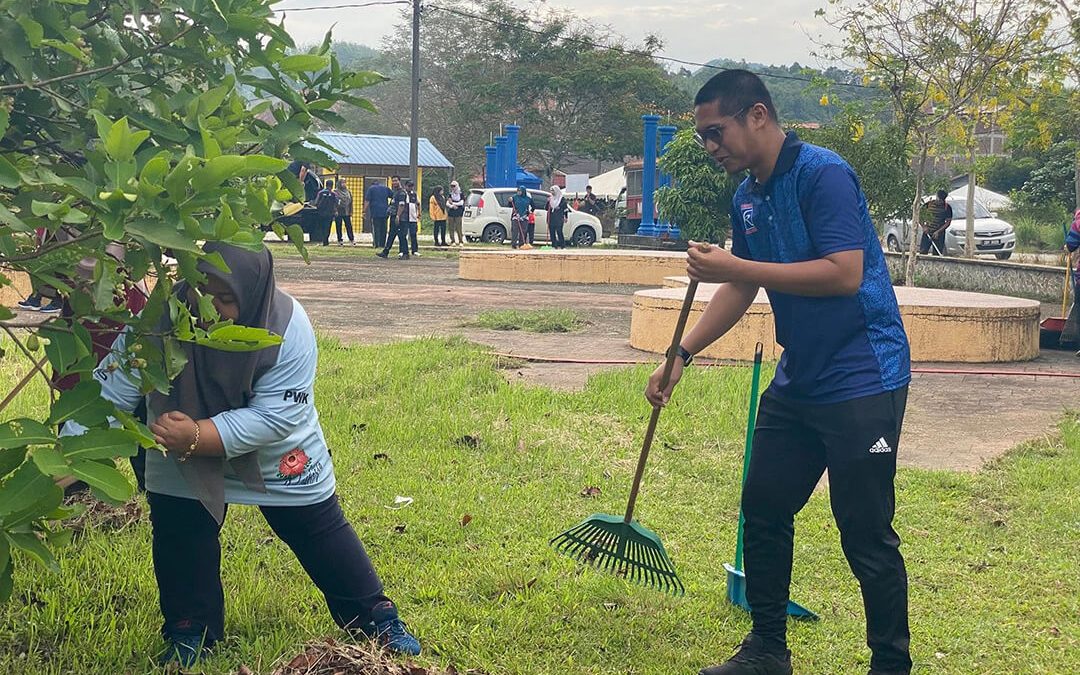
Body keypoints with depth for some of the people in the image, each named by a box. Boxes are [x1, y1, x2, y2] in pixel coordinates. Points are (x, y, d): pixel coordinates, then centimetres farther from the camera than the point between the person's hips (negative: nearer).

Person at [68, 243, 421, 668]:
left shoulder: (289, 329, -33)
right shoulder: (159, 320, -30)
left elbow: (275, 417, -34)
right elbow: (108, 392, -32)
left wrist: (198, 437, -46)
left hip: (279, 457, -1)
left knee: (320, 532, 8)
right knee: (176, 535, -2)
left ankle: (375, 617, 26)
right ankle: (190, 630, 22)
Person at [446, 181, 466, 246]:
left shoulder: (461, 195, 4)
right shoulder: (450, 195, 13)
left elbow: (461, 203, -8)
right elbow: (447, 203, 2)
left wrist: (452, 203, -5)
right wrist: (452, 206, -17)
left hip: (458, 214, -3)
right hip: (451, 214, 3)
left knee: (458, 228, -8)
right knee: (451, 228, 0)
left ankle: (461, 241, 0)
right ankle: (453, 241, 6)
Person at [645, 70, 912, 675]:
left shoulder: (822, 173, -16)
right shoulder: (747, 198, 9)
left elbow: (845, 274, -26)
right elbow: (741, 290, 19)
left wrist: (736, 267, -24)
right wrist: (682, 355, 12)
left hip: (863, 381, -9)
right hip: (799, 379, 9)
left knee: (866, 533, -4)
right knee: (764, 509, 12)